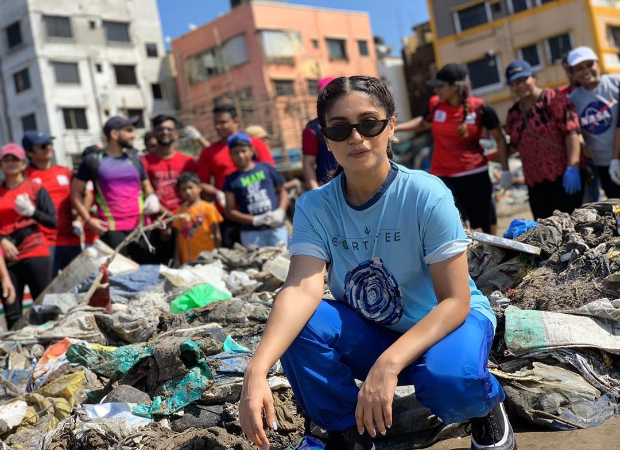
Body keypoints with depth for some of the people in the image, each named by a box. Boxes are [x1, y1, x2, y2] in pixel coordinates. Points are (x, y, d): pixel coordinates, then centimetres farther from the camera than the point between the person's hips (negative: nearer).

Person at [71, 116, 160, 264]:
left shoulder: (134, 158, 14)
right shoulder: (93, 160, 2)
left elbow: (146, 186, 24)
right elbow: (76, 192, 6)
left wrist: (152, 197, 0)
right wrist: (89, 220, -4)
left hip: (140, 226, 4)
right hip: (111, 229, -4)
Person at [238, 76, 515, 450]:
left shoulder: (427, 194, -22)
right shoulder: (315, 207, -13)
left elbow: (455, 301, -24)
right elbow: (303, 288, -29)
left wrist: (388, 364, -40)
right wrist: (257, 369, -47)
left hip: (448, 321, -3)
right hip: (370, 334, 3)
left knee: (448, 379, -36)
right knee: (295, 324, -25)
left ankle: (487, 405, 2)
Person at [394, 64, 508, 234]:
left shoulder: (479, 108, -11)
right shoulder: (435, 104, -3)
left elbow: (499, 138, -1)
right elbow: (423, 123, 20)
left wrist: (505, 170, -5)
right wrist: (394, 128, 13)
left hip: (475, 174, -2)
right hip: (442, 175, 2)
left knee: (485, 225, 9)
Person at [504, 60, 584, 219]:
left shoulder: (553, 98, -5)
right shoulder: (514, 112, 13)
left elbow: (571, 131, -14)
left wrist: (572, 167, -22)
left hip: (564, 176, -6)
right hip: (535, 183, 6)